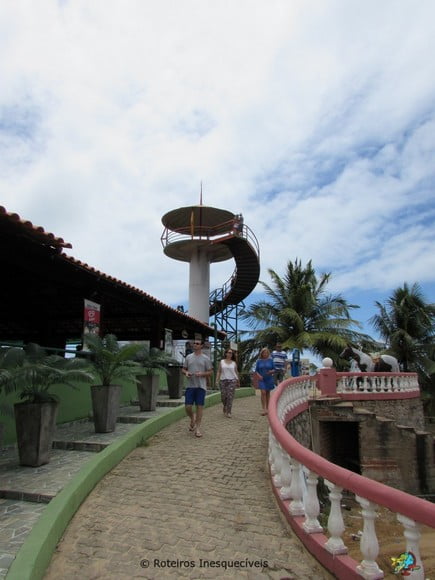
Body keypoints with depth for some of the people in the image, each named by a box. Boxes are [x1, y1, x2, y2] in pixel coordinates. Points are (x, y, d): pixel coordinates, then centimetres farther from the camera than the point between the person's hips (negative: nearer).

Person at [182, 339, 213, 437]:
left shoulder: (206, 358, 2)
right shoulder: (188, 357, 10)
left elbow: (210, 372, 3)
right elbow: (183, 369, 15)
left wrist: (202, 374, -15)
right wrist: (186, 373, -7)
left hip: (201, 386, -2)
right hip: (190, 385, 2)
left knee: (199, 407, -1)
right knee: (187, 407, -1)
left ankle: (198, 428, 9)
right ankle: (192, 419, 30)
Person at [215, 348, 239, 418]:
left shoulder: (234, 363, 9)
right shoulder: (222, 362, 8)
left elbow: (236, 372, 16)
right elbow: (218, 371, 8)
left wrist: (238, 381, 18)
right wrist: (217, 380, -1)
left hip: (232, 381, 0)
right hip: (223, 380, 1)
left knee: (230, 396, -8)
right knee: (223, 396, 1)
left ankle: (228, 412, -4)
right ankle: (225, 407, 31)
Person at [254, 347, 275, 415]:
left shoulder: (270, 360, 1)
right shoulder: (259, 361, 1)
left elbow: (274, 369, 5)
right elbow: (256, 370, 4)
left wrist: (271, 371, -16)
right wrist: (258, 375, -14)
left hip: (269, 379, 1)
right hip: (261, 379, -1)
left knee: (268, 393, 9)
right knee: (263, 392, -12)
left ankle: (267, 408, 20)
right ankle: (263, 409, -12)